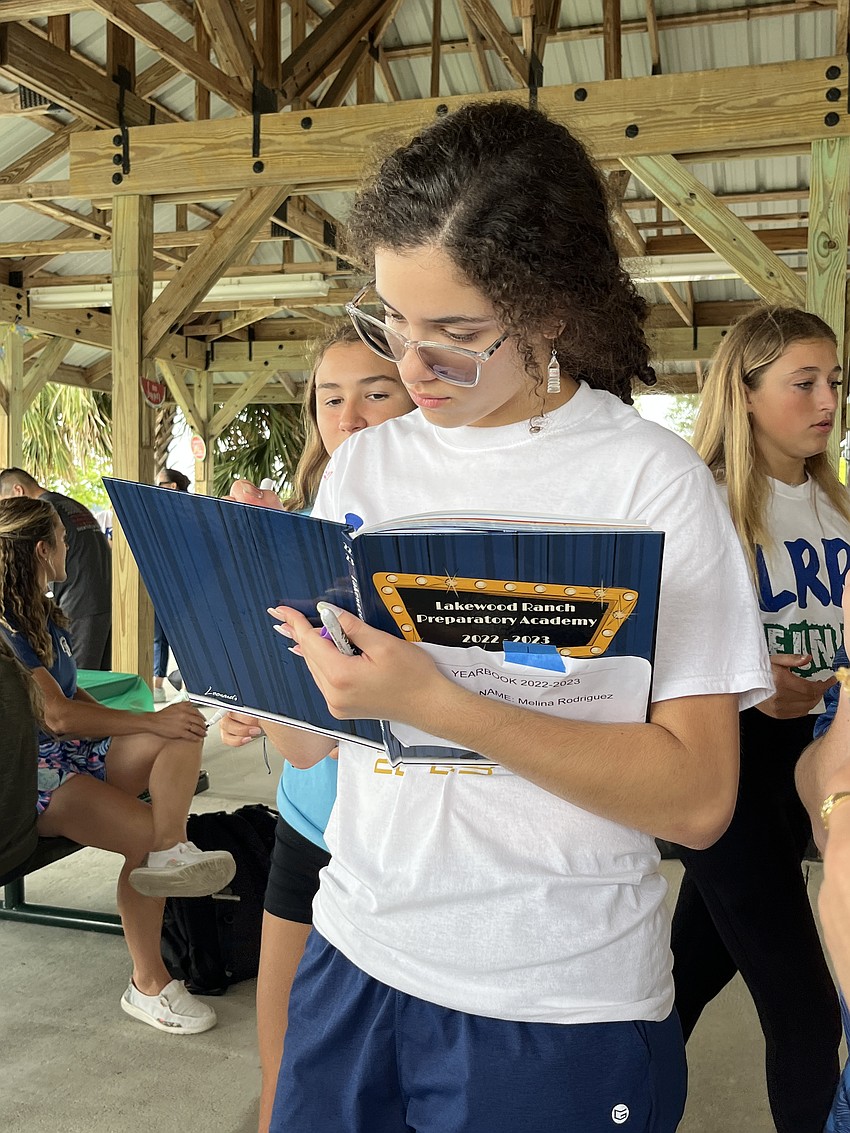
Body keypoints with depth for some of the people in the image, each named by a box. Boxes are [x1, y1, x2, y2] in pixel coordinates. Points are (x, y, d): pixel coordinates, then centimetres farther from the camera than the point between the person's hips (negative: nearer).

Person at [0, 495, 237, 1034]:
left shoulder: (45, 614, 15)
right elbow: (56, 716, -20)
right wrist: (151, 721, -16)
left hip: (73, 750, 9)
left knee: (186, 730, -12)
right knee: (148, 833, -24)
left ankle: (172, 852, -34)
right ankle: (149, 986, -14)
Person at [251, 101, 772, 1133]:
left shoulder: (649, 476, -12)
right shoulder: (364, 465, 1)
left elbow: (698, 797, -18)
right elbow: (304, 740, 5)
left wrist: (433, 703, -27)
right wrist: (268, 600, -14)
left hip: (558, 1010, -4)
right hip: (358, 959, 4)